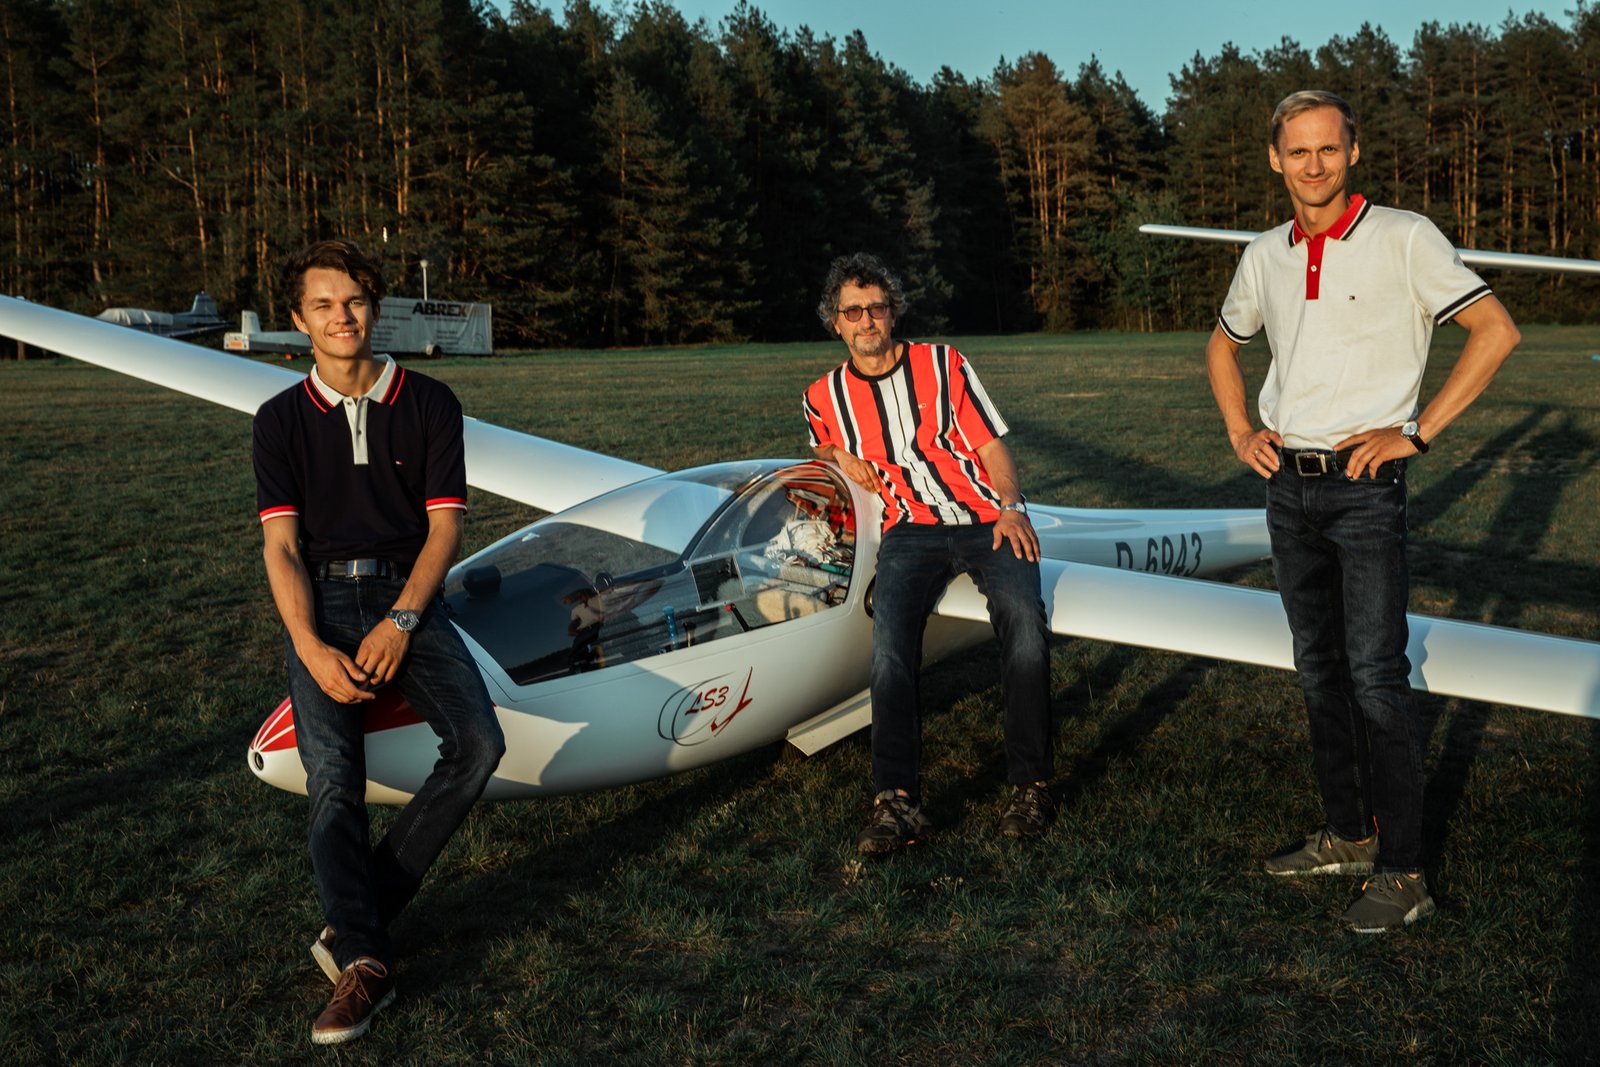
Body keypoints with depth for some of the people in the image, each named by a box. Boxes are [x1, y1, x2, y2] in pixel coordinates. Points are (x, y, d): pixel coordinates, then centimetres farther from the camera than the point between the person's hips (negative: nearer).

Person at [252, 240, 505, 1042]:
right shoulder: (282, 420, 7)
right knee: (332, 778, -19)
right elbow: (281, 545, -1)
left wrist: (401, 622, -15)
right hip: (320, 602, 0)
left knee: (477, 742, -22)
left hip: (407, 595, 0)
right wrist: (312, 648, -17)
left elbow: (444, 526, 0)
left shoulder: (429, 404, 5)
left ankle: (358, 914, -11)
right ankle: (363, 962, -25)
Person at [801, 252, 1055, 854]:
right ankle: (897, 801, -36)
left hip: (985, 520, -1)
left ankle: (1031, 786, -21)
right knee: (890, 632, -30)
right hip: (911, 529, 1)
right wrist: (838, 456, 9)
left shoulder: (943, 365, 10)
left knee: (1023, 616, -29)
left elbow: (991, 445, 8)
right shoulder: (824, 397, 15)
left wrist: (1011, 507, -9)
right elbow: (821, 449, 34)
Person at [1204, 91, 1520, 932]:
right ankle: (1347, 835, 24)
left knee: (1376, 676, -9)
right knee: (1319, 670, 12)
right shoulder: (1266, 255, 10)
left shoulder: (1404, 239, -7)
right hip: (1287, 484, 6)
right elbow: (1223, 344, 26)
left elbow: (1495, 330, -9)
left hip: (1363, 484, -6)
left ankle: (1402, 872, -3)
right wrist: (1240, 432, 12)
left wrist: (1417, 431, -12)